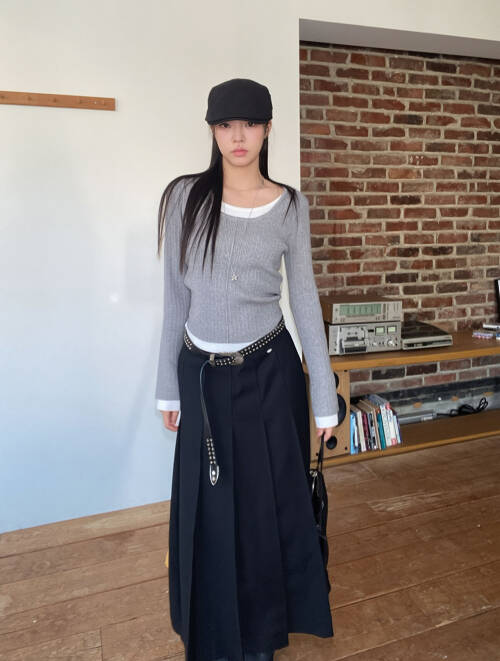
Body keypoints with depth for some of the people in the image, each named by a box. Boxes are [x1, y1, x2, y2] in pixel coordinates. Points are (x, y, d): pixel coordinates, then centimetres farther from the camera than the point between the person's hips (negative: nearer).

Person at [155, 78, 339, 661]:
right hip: (203, 374, 1)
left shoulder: (290, 205, -1)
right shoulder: (184, 197, -2)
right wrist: (168, 385, 4)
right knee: (209, 508, 12)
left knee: (269, 500, 12)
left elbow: (304, 297, 1)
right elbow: (175, 296, 2)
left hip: (270, 372, 0)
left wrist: (324, 394, 0)